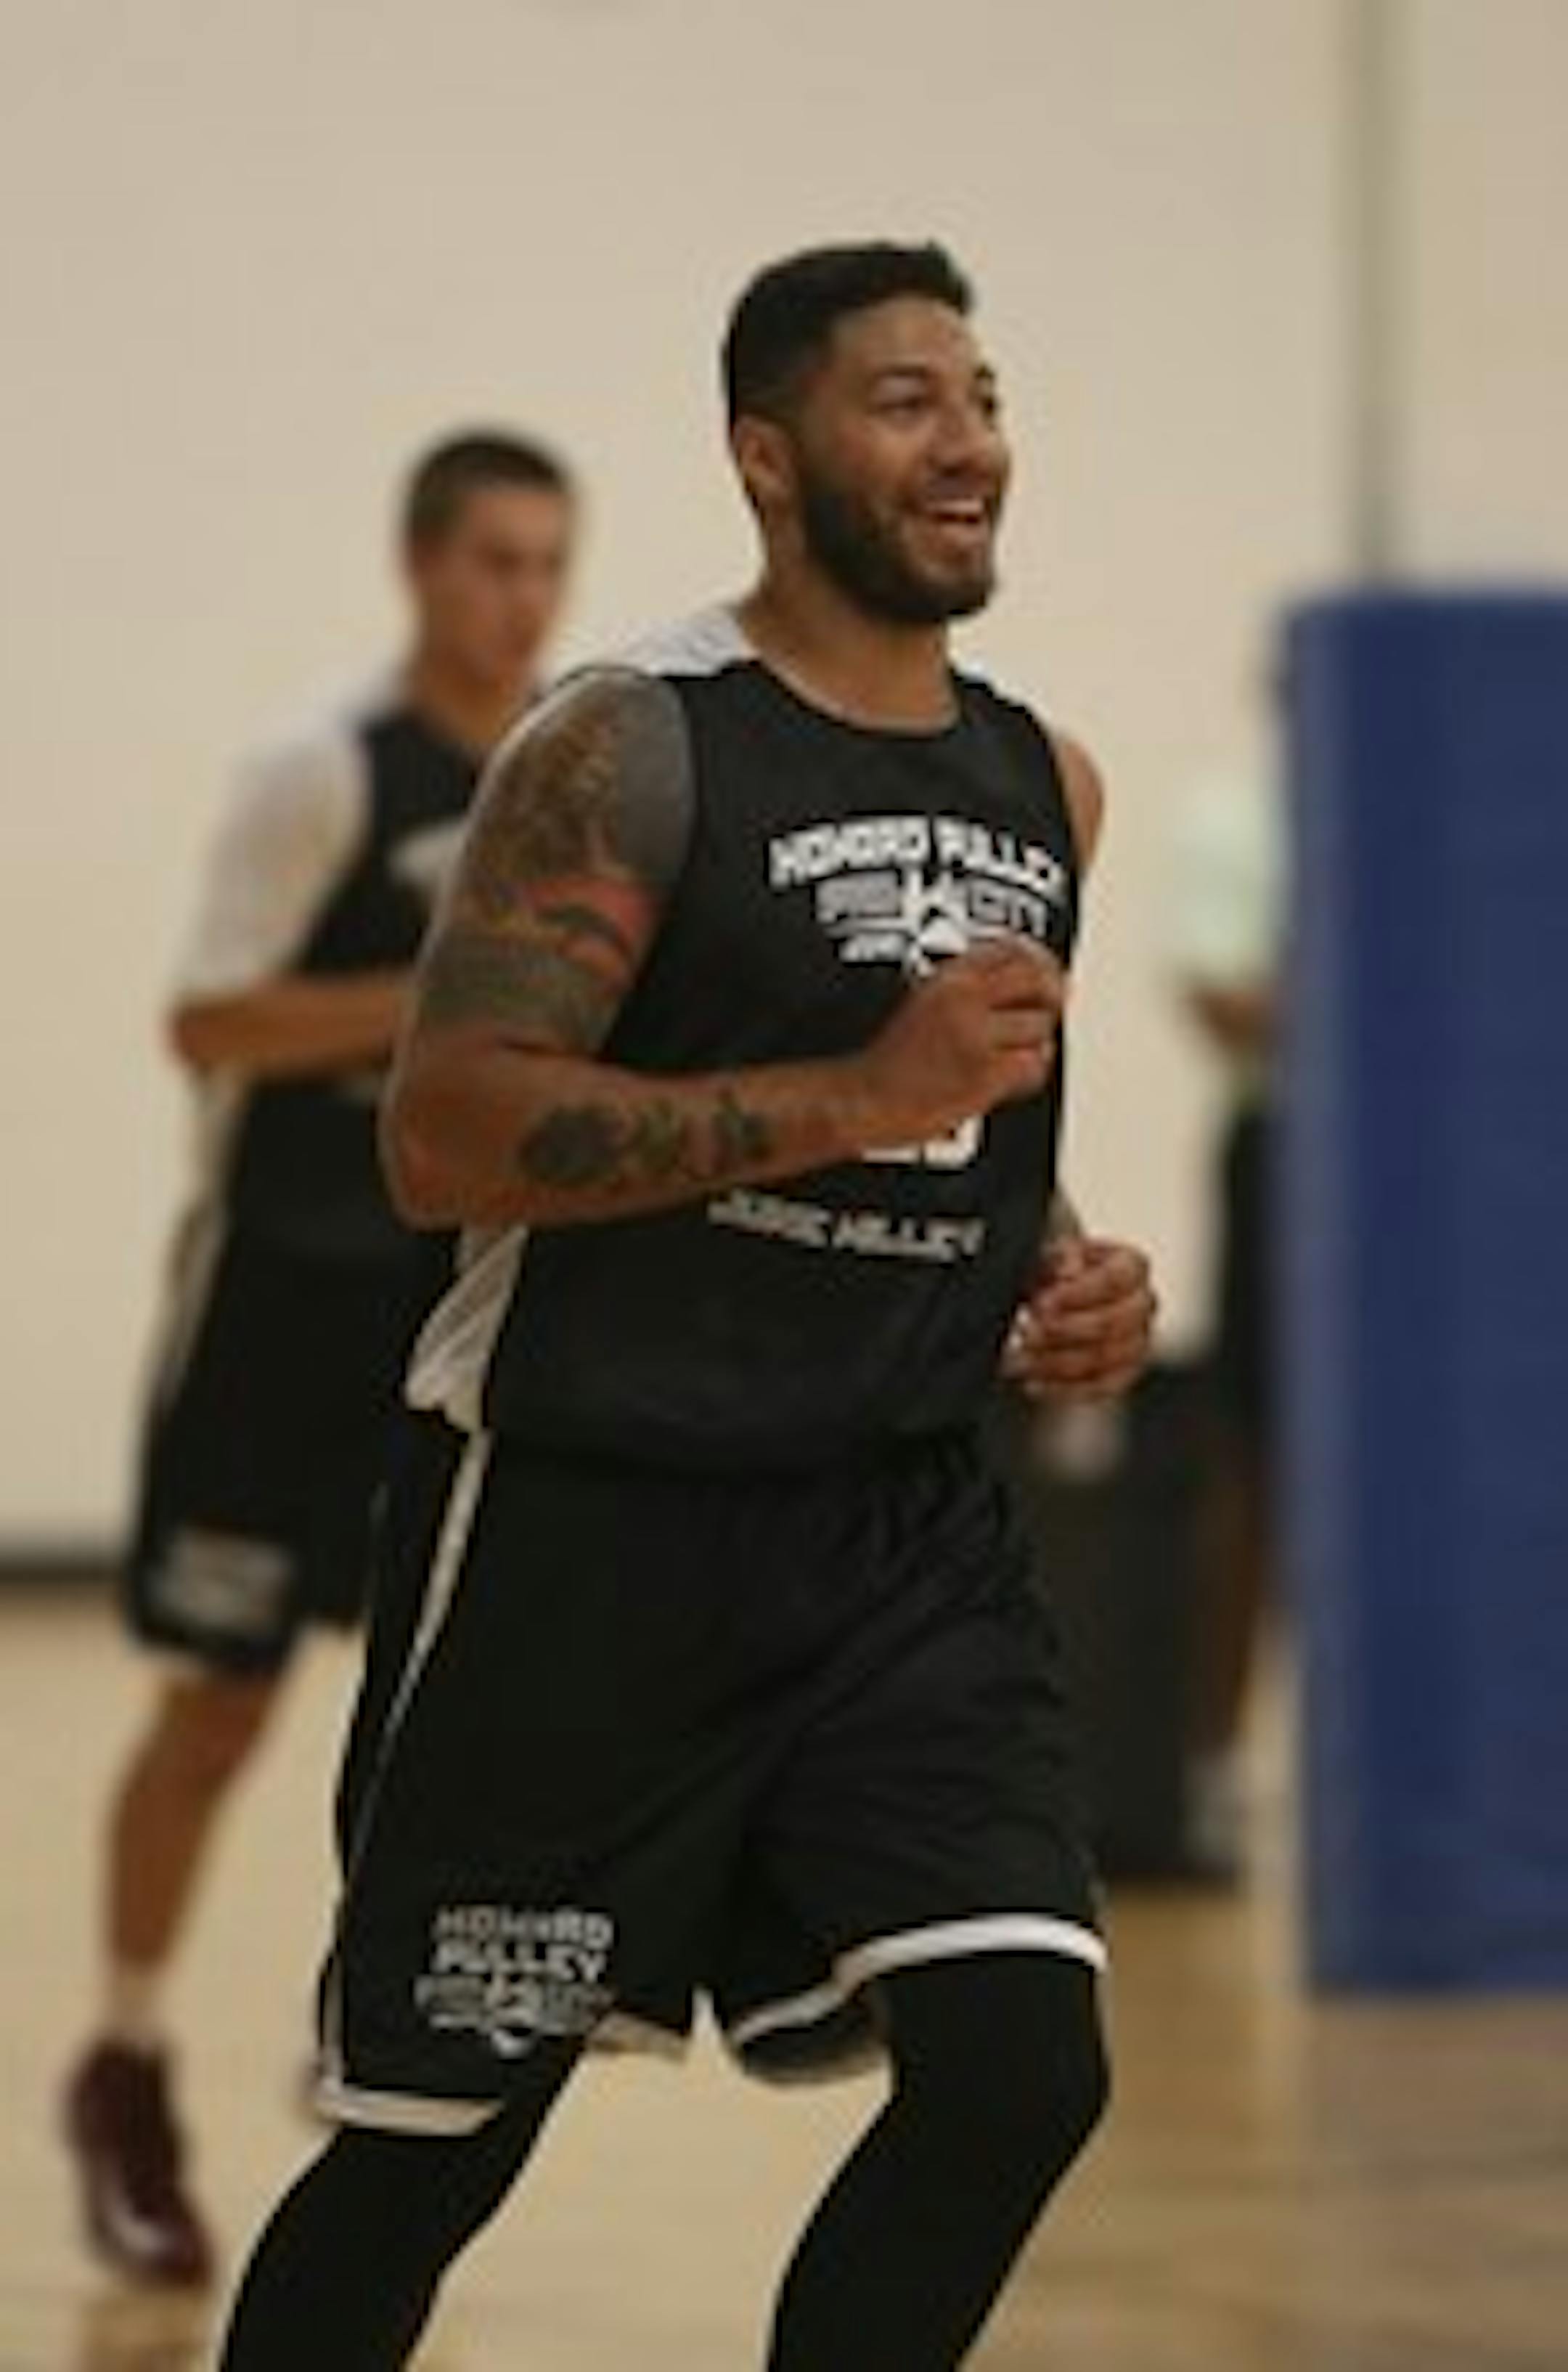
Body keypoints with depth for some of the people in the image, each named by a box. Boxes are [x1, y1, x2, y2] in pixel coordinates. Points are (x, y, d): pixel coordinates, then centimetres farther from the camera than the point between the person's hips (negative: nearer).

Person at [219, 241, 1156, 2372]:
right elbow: (444, 1139, -20)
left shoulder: (1046, 785, 10)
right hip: (591, 1528, -5)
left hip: (907, 1532, 6)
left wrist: (1069, 1287, 4)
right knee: (435, 2140, 4)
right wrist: (862, 1097, -26)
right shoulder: (635, 751, -11)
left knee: (1019, 2062, -11)